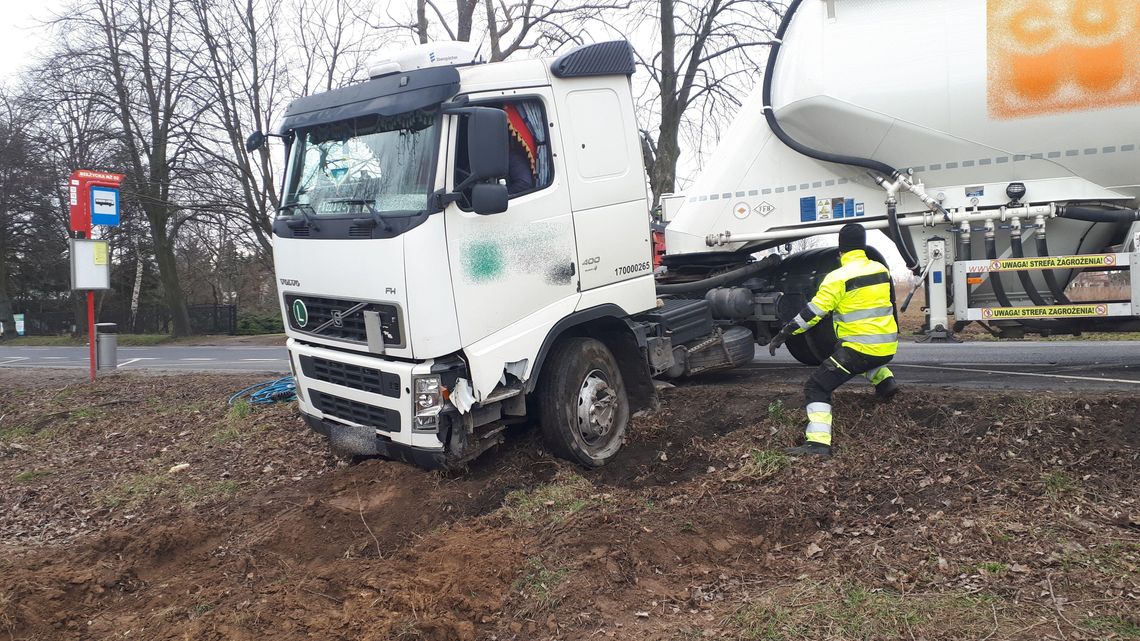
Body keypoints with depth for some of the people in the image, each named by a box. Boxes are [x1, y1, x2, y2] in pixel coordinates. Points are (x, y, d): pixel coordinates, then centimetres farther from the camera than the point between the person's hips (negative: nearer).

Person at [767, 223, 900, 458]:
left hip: (859, 350, -7)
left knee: (817, 388, -3)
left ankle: (817, 443, -17)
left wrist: (782, 335, -10)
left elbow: (813, 313, -15)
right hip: (887, 348, 7)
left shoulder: (838, 278, -13)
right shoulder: (881, 270, 7)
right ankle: (886, 381, 20)